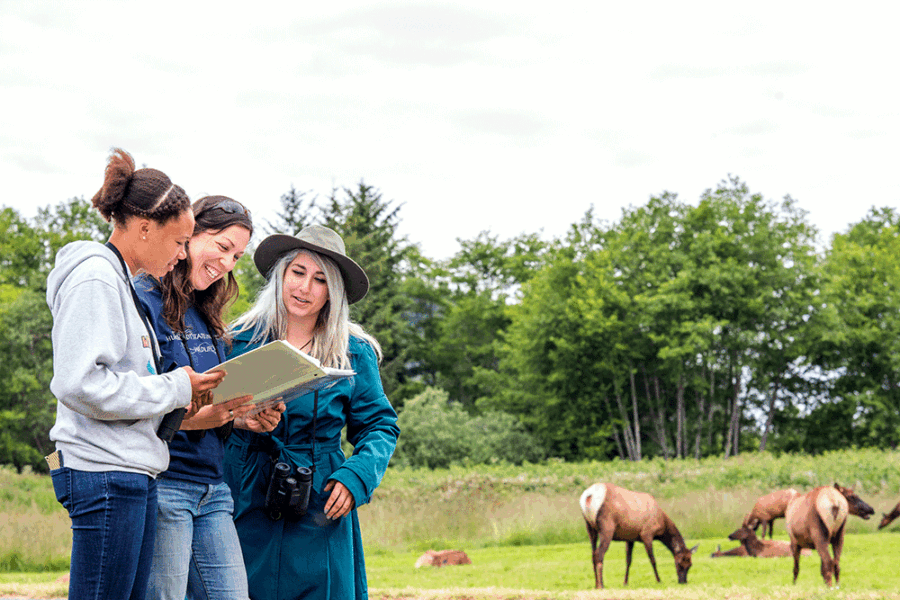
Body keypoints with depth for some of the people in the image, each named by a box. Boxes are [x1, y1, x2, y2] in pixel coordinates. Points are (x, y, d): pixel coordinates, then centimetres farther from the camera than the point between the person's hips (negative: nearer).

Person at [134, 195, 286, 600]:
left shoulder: (206, 316, 19)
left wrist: (244, 419, 2)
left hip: (213, 489, 8)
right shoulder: (141, 300, -7)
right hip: (161, 482, -8)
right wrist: (188, 418, -25)